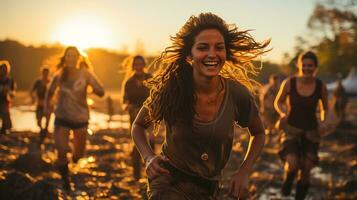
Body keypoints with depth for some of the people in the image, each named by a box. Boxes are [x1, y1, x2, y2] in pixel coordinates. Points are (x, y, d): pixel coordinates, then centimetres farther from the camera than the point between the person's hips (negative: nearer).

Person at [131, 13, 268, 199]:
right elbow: (138, 125, -1)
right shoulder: (170, 90, -19)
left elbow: (258, 133, 5)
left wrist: (244, 171, -7)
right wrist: (148, 157, -19)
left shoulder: (238, 94, -15)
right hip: (170, 184, -3)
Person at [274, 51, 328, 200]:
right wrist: (282, 113, -17)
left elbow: (324, 109, 9)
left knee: (305, 172, 4)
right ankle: (287, 181, 14)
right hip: (291, 130, -2)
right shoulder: (289, 83, -11)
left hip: (311, 132, 2)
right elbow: (278, 102, 4)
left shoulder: (321, 87, -7)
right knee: (292, 165, -23)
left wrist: (323, 123, -10)